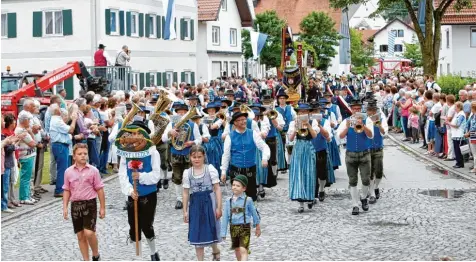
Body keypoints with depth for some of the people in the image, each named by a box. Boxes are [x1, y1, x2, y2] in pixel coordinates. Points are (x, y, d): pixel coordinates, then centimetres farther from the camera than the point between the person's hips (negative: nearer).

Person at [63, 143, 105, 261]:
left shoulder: (93, 170, -4)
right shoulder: (68, 172, 2)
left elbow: (99, 189, 1)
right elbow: (67, 191, 9)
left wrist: (102, 208, 0)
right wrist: (65, 208, 3)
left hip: (90, 204, -3)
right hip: (75, 205, 3)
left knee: (89, 232, -15)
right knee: (80, 235, 7)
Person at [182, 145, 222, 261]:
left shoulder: (210, 169, -5)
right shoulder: (187, 173, 2)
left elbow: (217, 189, -5)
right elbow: (186, 193, 5)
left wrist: (219, 207, -9)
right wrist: (185, 211, 4)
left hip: (209, 202, -2)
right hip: (195, 204, 2)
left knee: (211, 230, 7)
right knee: (196, 233, 4)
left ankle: (215, 251, 37)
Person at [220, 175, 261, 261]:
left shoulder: (247, 200, -6)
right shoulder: (228, 201, 1)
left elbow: (254, 213, 5)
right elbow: (225, 217, 4)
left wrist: (257, 227, 14)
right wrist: (223, 233, 4)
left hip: (245, 227, -4)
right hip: (233, 228, 4)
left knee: (243, 250, -13)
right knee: (237, 250, 16)